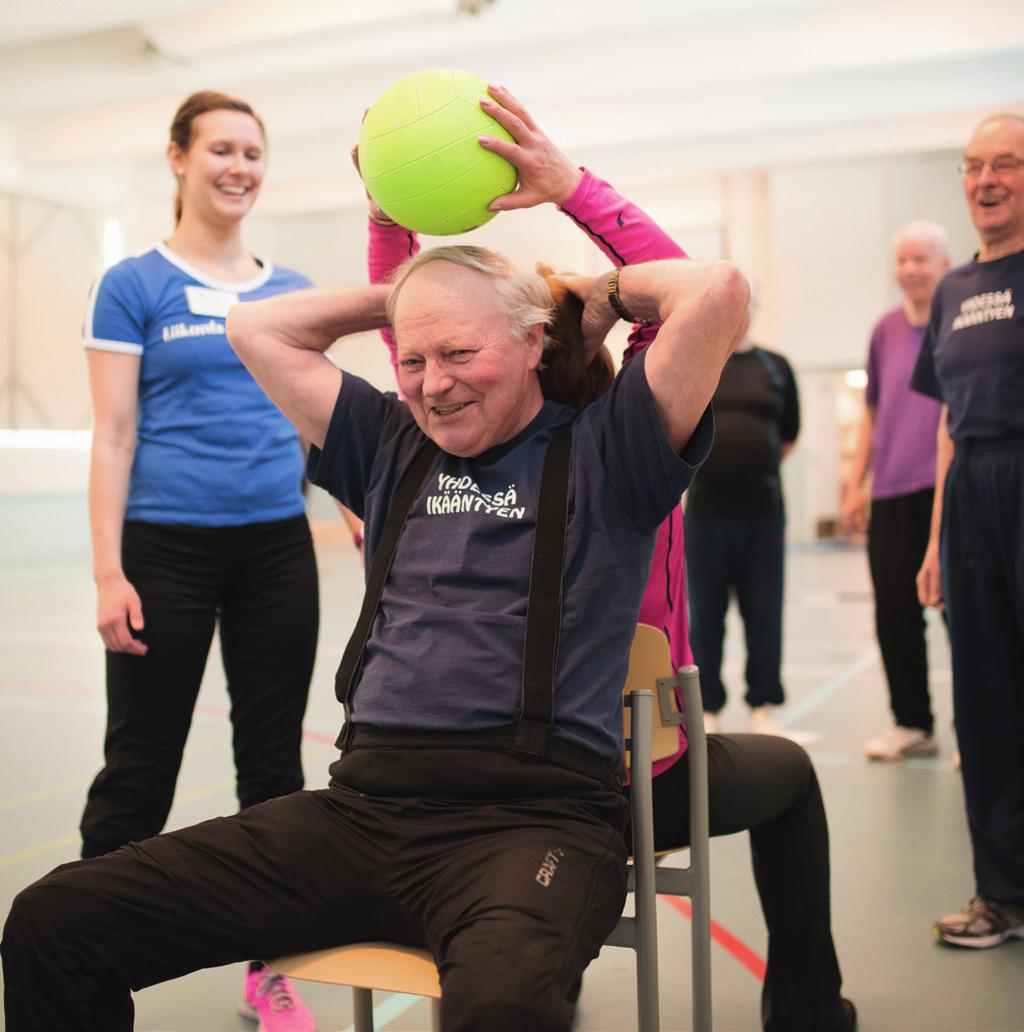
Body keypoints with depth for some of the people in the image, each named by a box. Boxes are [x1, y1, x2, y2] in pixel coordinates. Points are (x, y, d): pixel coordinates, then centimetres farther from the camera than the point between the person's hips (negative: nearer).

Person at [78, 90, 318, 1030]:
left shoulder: (293, 291, 11)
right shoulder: (133, 285, 0)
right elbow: (114, 436, -5)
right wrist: (108, 574, -11)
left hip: (278, 546, 4)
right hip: (169, 549, -4)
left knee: (274, 757, 10)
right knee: (140, 765, 4)